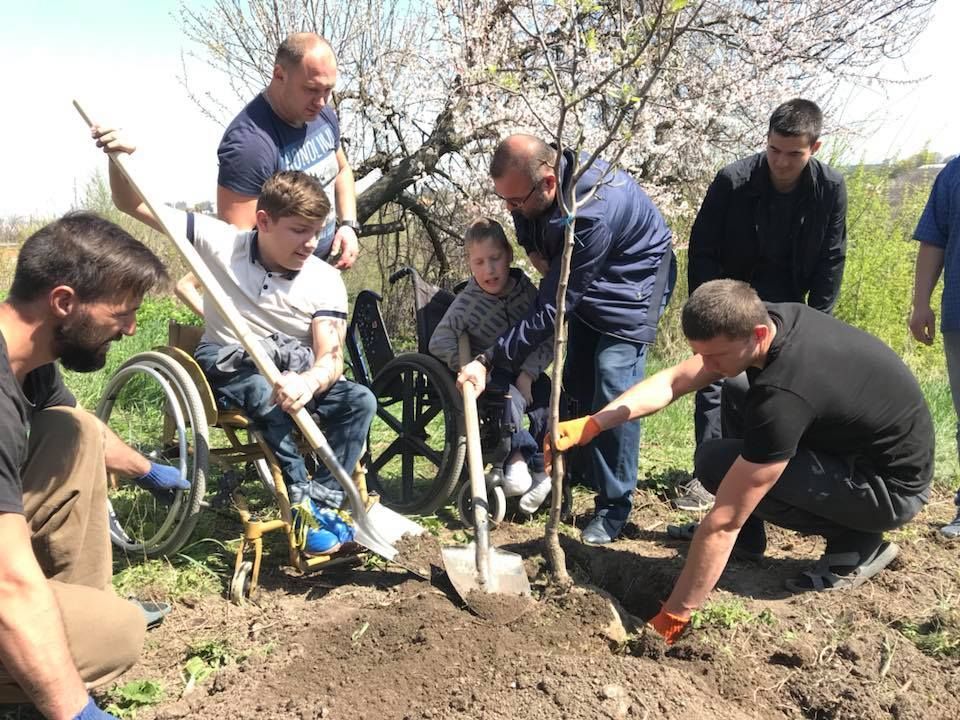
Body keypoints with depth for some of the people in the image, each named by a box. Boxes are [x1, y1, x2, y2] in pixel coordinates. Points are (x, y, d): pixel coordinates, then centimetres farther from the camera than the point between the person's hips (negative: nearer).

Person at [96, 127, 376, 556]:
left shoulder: (325, 281, -11)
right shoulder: (220, 242, -10)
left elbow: (331, 357, -19)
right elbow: (133, 204, -5)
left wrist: (308, 382, -43)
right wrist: (120, 157, -26)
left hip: (296, 372, 2)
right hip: (228, 365, -2)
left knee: (361, 400, -23)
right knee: (264, 391, -37)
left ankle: (324, 500, -19)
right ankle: (302, 501, -24)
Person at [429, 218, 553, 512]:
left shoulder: (526, 289, -6)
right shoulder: (467, 302, -13)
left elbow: (547, 337, -7)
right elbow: (439, 342, -18)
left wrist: (527, 375, -18)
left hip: (525, 373, 3)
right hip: (490, 374, -3)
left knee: (548, 404, -23)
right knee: (510, 398, -34)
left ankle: (540, 468, -8)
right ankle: (517, 456, -14)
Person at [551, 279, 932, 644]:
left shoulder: (783, 394, -35)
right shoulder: (766, 318, -11)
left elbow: (723, 521, -31)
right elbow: (673, 381, -4)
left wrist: (672, 617, -23)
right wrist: (590, 424, -16)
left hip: (894, 486, -9)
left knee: (716, 463, -19)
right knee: (735, 396, 7)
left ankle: (856, 543, -3)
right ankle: (748, 542, 13)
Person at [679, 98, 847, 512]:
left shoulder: (830, 188, -12)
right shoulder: (733, 180, -19)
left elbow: (831, 259, -2)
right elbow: (702, 249, -11)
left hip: (787, 303, 2)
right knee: (715, 379, -8)